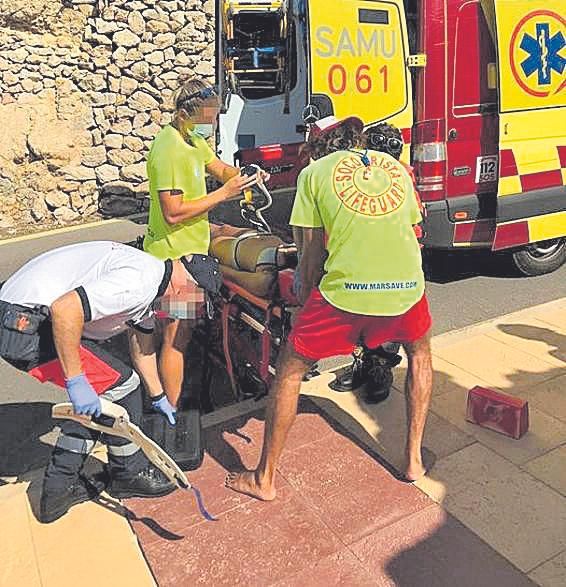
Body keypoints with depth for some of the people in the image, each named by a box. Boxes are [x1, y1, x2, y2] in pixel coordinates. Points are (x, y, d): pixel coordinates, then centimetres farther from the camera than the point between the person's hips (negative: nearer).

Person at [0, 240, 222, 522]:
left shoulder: (150, 287, 13)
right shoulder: (138, 284, -21)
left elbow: (142, 348, 27)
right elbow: (64, 309, -30)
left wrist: (159, 398, 36)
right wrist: (76, 381, -22)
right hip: (25, 325, -10)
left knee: (96, 397, 17)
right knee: (121, 385, -4)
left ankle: (59, 486, 26)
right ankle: (129, 473, 18)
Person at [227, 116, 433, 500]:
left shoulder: (314, 172, 9)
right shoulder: (396, 166, 19)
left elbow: (312, 253, 6)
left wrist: (305, 304, 19)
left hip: (344, 290, -3)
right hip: (406, 287, 4)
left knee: (291, 369, 16)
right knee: (420, 352, 34)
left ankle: (264, 478, 26)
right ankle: (414, 458, 36)